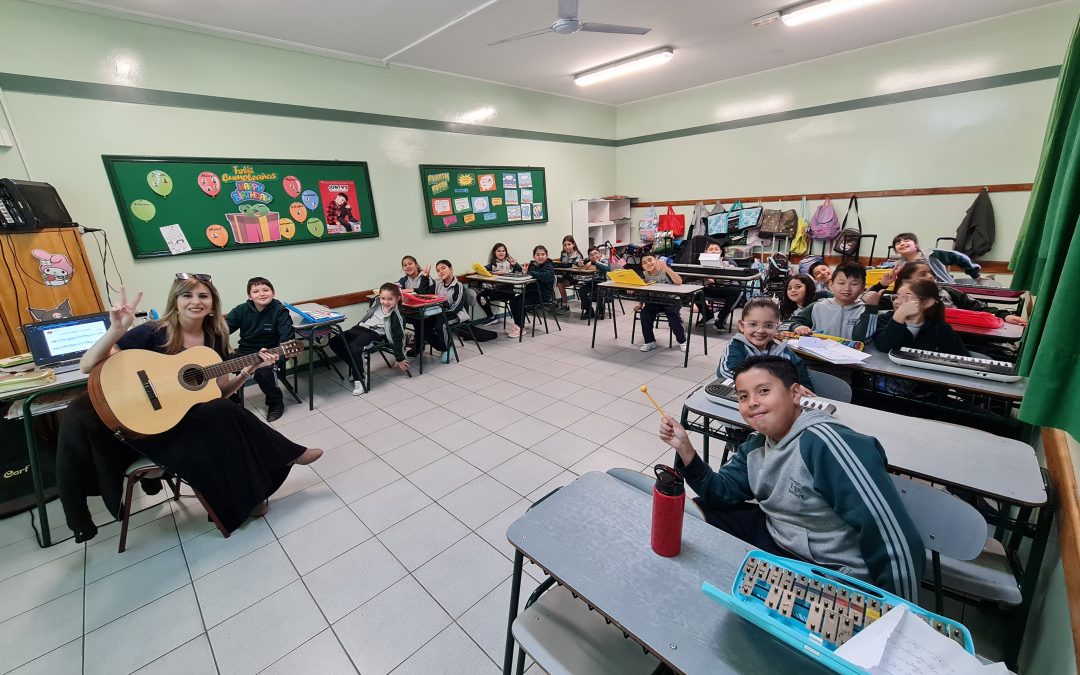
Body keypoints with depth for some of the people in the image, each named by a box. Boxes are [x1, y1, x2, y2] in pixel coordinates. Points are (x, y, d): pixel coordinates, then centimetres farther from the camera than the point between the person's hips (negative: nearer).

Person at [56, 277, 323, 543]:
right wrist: (117, 329, -29)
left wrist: (249, 370, -8)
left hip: (190, 417, 5)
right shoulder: (152, 333, -11)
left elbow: (220, 391, 8)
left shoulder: (215, 338, 3)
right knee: (225, 416, -29)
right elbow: (87, 366, -15)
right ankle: (287, 455, -8)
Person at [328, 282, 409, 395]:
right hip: (361, 327, 8)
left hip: (375, 334, -8)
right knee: (334, 342, -4)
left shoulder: (395, 316, -15)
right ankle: (356, 367, 5)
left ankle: (359, 380, -19)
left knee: (354, 348, -33)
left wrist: (399, 359, -5)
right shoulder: (377, 303, 1)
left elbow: (398, 338, -10)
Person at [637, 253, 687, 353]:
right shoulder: (644, 274, 0)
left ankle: (682, 341, 2)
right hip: (654, 302, 4)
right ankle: (650, 341, -5)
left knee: (674, 318, -27)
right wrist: (640, 304, -7)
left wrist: (666, 268, -35)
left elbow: (679, 282, -28)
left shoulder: (665, 271, -13)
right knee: (644, 313, -23)